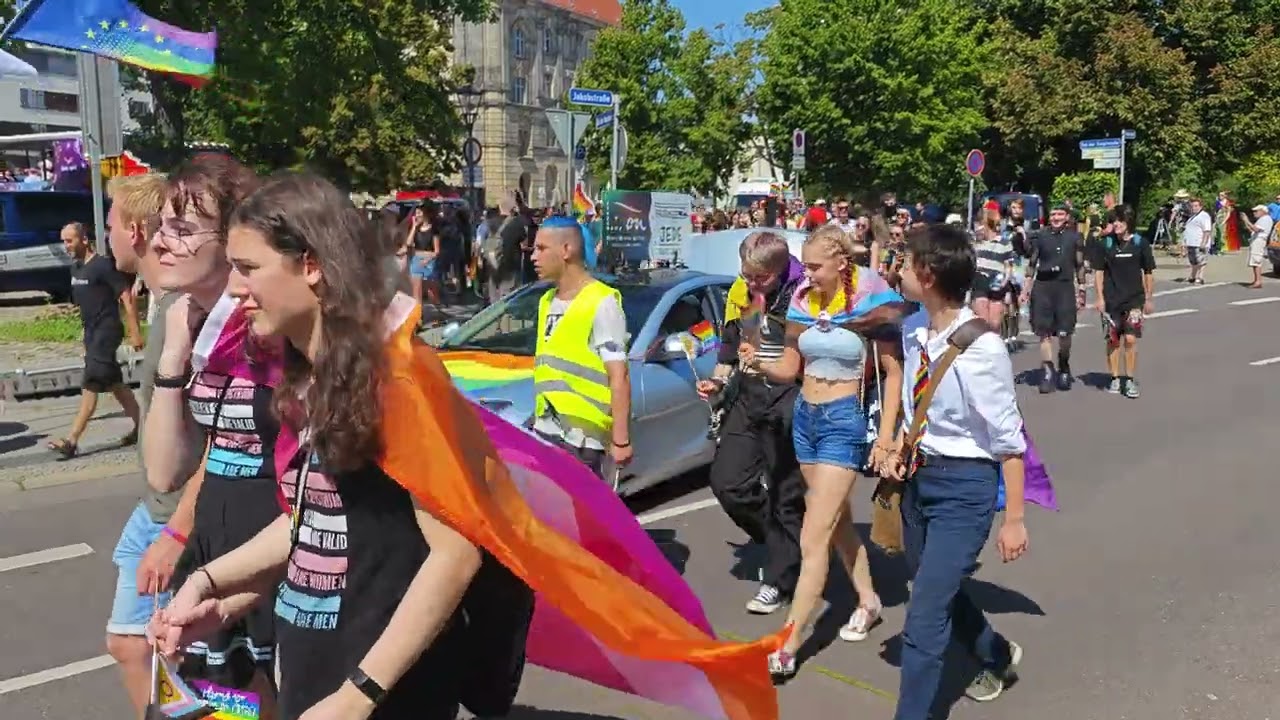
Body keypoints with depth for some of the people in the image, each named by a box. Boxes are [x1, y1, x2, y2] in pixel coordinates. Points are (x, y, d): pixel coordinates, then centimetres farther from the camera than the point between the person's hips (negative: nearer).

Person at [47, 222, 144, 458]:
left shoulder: (103, 265, -14)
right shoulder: (76, 268, 12)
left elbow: (127, 297, -15)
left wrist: (134, 332, -18)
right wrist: (89, 330, 20)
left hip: (106, 331, -9)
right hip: (91, 332, 9)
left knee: (90, 386, -10)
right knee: (115, 383, 13)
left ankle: (71, 441, -11)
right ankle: (140, 427, 23)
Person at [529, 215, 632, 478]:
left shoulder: (601, 302, -10)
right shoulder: (548, 301, 16)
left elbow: (618, 376, -14)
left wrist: (620, 439, -18)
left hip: (579, 439, -8)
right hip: (545, 434, 8)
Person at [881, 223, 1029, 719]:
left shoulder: (981, 348, -22)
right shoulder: (915, 337, -1)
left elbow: (1009, 440, -16)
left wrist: (1014, 519, -13)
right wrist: (899, 452, 2)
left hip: (964, 486, -8)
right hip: (919, 478, 8)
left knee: (924, 617, -8)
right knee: (940, 594, 25)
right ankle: (998, 657, 53)